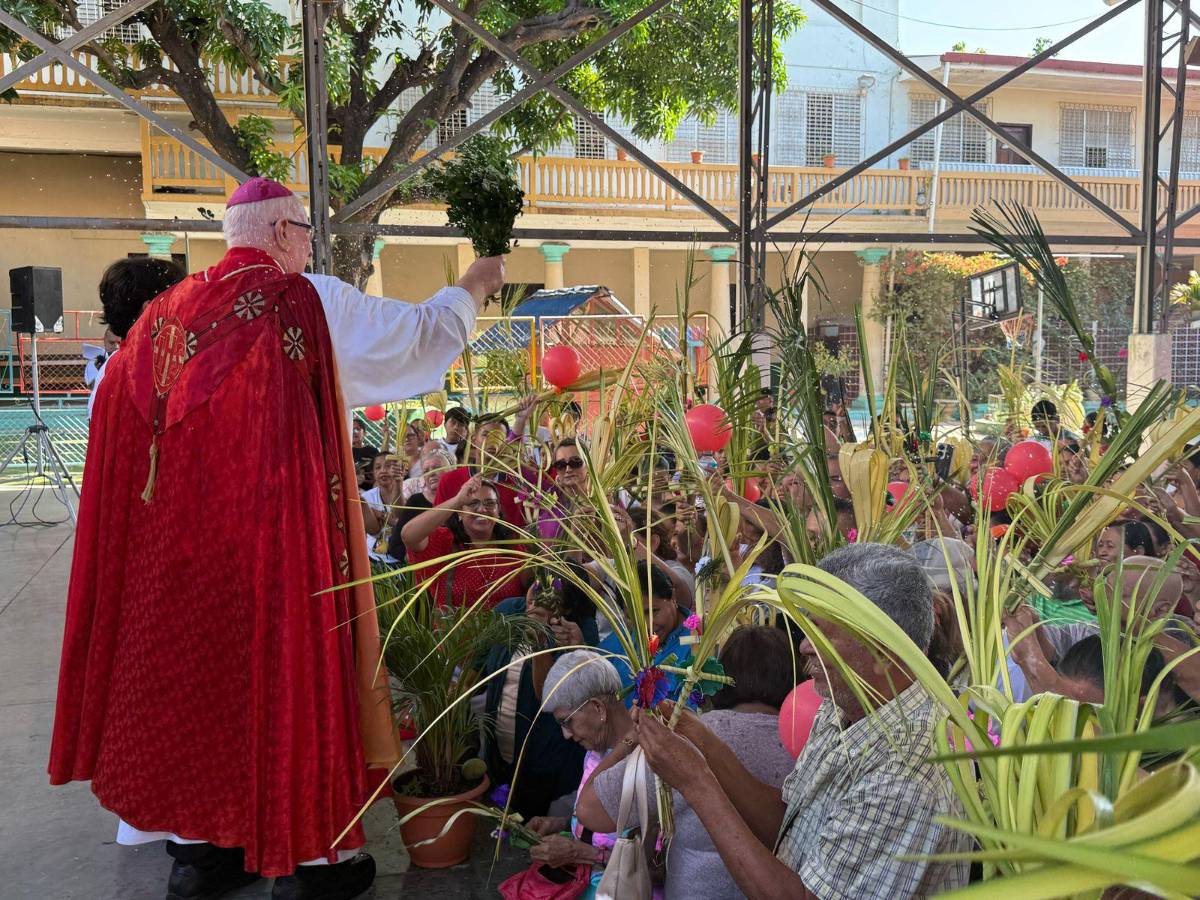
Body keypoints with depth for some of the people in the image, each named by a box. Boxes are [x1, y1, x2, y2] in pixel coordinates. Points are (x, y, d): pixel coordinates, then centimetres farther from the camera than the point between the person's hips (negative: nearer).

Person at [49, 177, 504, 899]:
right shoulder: (307, 301, -7)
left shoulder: (168, 311, 9)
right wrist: (473, 288, 17)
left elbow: (126, 417, 13)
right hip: (276, 533, -6)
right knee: (287, 660, 4)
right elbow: (422, 333, 0)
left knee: (192, 661, 14)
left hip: (178, 538, 6)